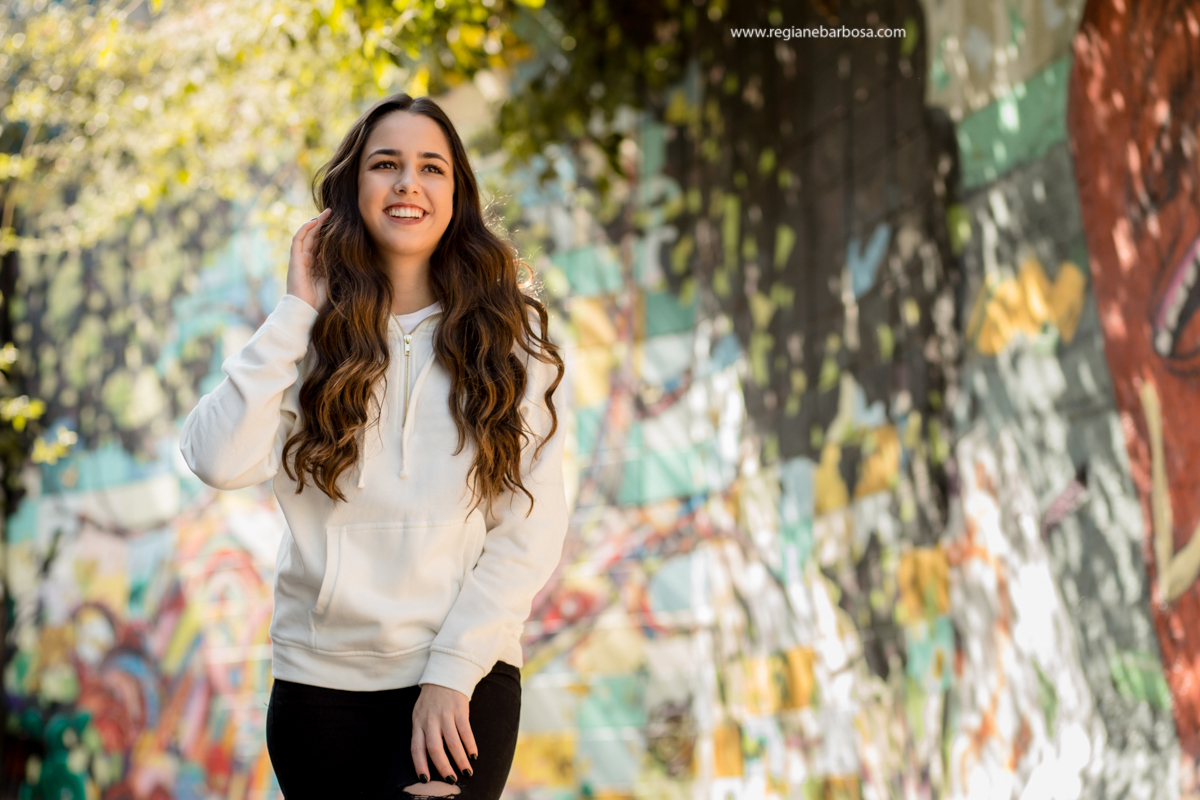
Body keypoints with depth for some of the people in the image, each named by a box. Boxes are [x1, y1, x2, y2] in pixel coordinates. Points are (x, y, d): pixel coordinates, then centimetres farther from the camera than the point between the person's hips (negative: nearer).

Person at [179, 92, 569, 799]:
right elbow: (221, 462, -11)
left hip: (463, 676, -2)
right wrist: (298, 311, -8)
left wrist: (453, 670, -11)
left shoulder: (506, 334, 2)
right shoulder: (314, 336, 5)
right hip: (321, 678, 2)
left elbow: (533, 523, -3)